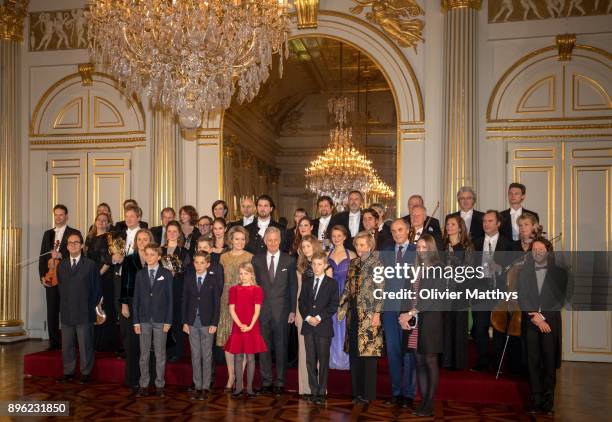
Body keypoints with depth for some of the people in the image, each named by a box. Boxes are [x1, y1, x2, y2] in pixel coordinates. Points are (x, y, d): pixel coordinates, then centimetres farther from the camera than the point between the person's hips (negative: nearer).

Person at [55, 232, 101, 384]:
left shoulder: (91, 265, -2)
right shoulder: (61, 265, 12)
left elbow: (96, 288, 0)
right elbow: (60, 286, 16)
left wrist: (91, 307, -2)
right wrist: (64, 305, 9)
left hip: (84, 312, -4)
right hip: (66, 312, 4)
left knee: (85, 344, 2)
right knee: (66, 345, 11)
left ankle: (86, 373, 12)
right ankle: (68, 372, 22)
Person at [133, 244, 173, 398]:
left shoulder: (166, 274, 0)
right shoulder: (140, 274, 7)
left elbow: (170, 298, -1)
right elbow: (136, 298, 6)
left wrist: (168, 321, -6)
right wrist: (136, 321, 1)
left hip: (160, 320, -2)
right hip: (144, 320, 2)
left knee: (160, 354, 5)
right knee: (144, 354, 7)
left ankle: (160, 385, 13)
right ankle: (144, 385, 15)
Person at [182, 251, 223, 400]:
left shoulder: (214, 279, -3)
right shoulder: (189, 279, 5)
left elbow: (217, 303, -3)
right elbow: (184, 301, 7)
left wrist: (214, 323, -9)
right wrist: (185, 322, 1)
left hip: (207, 323, -2)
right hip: (192, 322, 3)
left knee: (207, 355, 3)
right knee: (195, 355, 8)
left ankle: (205, 387, 11)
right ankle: (197, 386, 16)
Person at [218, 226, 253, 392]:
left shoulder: (250, 257, 0)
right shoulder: (224, 257, 10)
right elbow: (220, 280, 14)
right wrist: (219, 300, 6)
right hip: (227, 300, 3)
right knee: (227, 340, 5)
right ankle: (231, 376, 15)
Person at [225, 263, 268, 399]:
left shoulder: (257, 290, 0)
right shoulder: (234, 289, 5)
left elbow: (257, 310, -5)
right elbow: (232, 310, -1)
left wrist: (250, 326, -15)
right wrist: (240, 325, -12)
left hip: (252, 328, -1)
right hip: (237, 327, 2)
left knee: (250, 357, 4)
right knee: (238, 357, 6)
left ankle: (249, 388, 13)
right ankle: (238, 387, 16)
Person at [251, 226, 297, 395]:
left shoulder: (289, 260, 1)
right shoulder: (257, 260, 5)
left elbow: (293, 287, 2)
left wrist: (293, 310, -2)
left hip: (282, 310, -1)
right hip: (262, 310, 1)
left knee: (281, 347, 6)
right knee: (263, 347, 7)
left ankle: (280, 382, 18)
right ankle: (266, 381, 20)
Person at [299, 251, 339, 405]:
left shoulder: (332, 283, 2)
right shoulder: (307, 282, 14)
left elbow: (333, 305, -4)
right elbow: (301, 303, 9)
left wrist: (319, 317, -13)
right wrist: (308, 317, -7)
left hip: (324, 326, -3)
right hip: (308, 326, 3)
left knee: (323, 361, 0)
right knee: (310, 361, 6)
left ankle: (322, 392, 7)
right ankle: (313, 391, 14)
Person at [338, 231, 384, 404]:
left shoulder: (376, 264, -5)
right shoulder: (353, 264, 12)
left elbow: (380, 291, -9)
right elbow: (347, 288, 14)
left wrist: (377, 313, -15)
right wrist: (342, 308, 9)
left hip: (368, 314, -6)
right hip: (353, 313, 6)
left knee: (368, 351, -1)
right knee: (354, 352, 9)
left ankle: (368, 393, 9)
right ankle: (357, 391, 20)